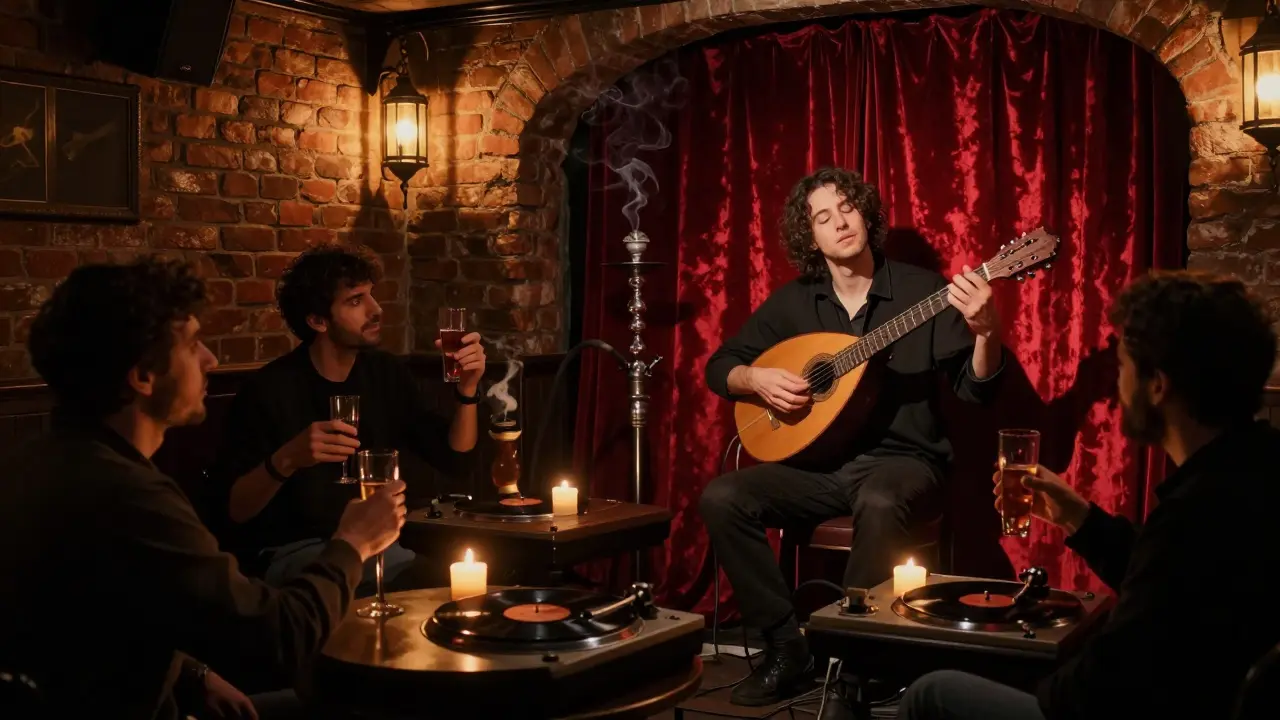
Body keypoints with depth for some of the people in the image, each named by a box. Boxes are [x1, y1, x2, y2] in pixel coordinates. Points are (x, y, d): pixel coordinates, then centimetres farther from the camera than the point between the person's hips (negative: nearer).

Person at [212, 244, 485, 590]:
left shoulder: (387, 373, 5)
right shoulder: (269, 390, -13)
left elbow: (454, 461, 5)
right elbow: (232, 510, -14)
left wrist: (467, 390, -10)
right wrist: (285, 461, -32)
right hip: (295, 550, -6)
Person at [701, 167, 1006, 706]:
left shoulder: (923, 291, -2)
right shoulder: (792, 302, 7)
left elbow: (975, 389, -7)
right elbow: (720, 366, 13)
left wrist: (986, 330, -27)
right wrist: (757, 380, -9)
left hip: (900, 460, -3)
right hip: (817, 463, 4)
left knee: (880, 503, -39)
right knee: (721, 497, -19)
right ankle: (786, 645, -8)